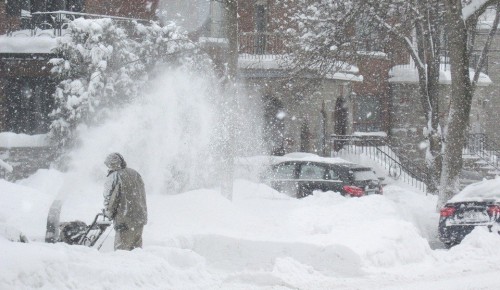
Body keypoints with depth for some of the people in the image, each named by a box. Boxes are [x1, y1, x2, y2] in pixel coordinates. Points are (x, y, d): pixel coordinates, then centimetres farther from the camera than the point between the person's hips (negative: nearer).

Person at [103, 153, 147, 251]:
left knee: (121, 249, -2)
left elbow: (109, 199, -11)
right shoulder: (135, 174, 12)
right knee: (136, 247, 16)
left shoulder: (113, 177, -11)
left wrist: (109, 214, 7)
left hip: (125, 221, -7)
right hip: (140, 218, 7)